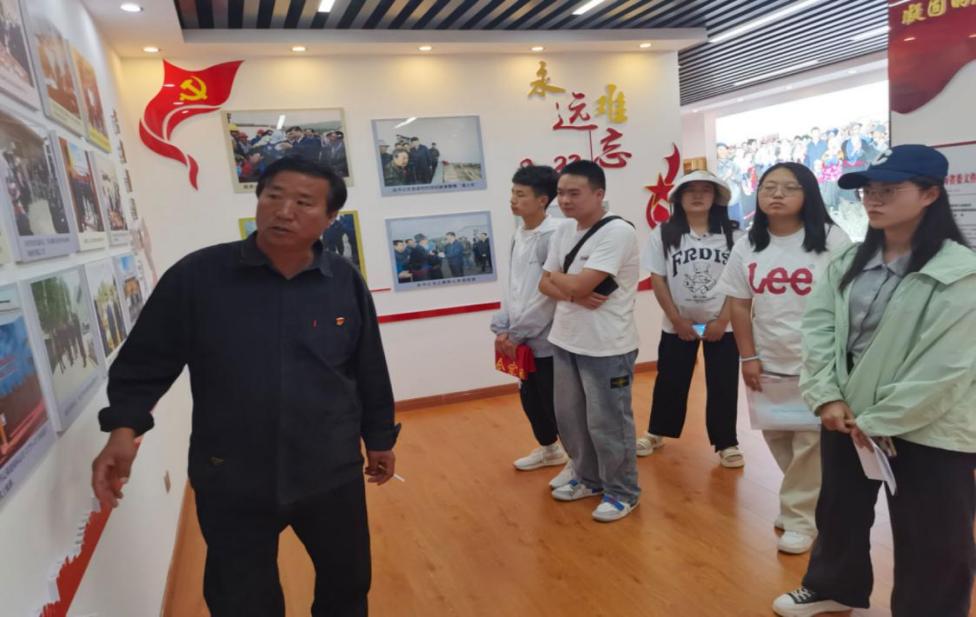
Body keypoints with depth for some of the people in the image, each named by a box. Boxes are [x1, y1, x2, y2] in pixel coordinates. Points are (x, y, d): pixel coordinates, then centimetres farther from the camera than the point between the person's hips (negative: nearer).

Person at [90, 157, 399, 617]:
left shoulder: (346, 283, -6)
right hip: (230, 483, -1)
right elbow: (146, 361, -1)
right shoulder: (196, 275, -10)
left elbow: (368, 370, 3)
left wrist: (379, 438, 10)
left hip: (332, 476, 2)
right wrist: (124, 428, -14)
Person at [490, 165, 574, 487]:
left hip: (547, 339, -8)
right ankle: (549, 449, 43)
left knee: (556, 402, 4)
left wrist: (516, 334, -17)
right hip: (522, 338, 8)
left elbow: (551, 292, -21)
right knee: (530, 397, 20)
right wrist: (502, 328, 2)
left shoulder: (553, 236, -18)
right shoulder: (519, 234, 8)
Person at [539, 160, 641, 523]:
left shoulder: (617, 232, -18)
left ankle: (622, 492, 25)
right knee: (570, 418, 18)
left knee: (607, 423, 4)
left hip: (606, 347, -8)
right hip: (565, 341, 8)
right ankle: (588, 479, 39)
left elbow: (579, 284, -24)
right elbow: (545, 285, 6)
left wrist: (557, 277, -4)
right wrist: (575, 295, -14)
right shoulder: (563, 232, 8)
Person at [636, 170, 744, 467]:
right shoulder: (663, 235, -4)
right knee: (670, 381, 11)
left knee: (723, 385, 6)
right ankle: (656, 432, 31)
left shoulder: (732, 235, -4)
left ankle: (727, 443, 21)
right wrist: (677, 319, -8)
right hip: (678, 325, 0)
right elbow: (658, 280, -4)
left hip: (721, 325, 0)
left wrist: (722, 321, -10)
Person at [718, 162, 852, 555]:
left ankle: (800, 517, 20)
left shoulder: (831, 239, -7)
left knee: (811, 443, 3)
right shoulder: (748, 245, 3)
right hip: (768, 364, 4)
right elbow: (739, 305, 5)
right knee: (777, 438, 15)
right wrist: (748, 357, 1)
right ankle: (803, 501, 38)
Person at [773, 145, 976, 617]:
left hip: (926, 430, -6)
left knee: (931, 541, 9)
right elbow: (817, 327, -1)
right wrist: (827, 397, -12)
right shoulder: (849, 262, 4)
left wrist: (879, 421, -16)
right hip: (846, 414, 6)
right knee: (839, 510, 22)